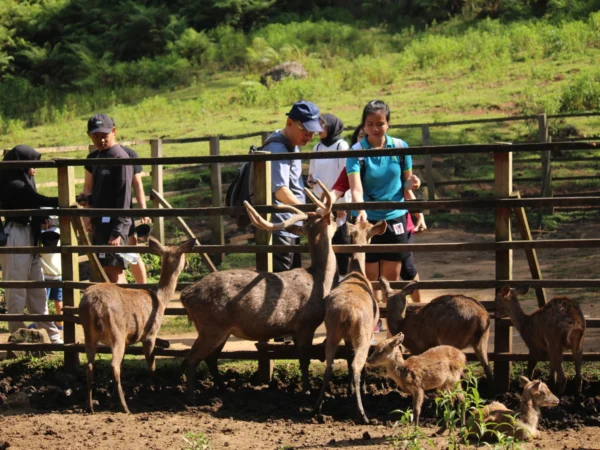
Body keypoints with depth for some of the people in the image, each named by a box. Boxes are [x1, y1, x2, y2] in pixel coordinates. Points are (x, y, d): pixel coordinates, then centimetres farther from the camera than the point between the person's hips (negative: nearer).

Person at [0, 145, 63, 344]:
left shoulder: (23, 183, 11)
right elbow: (42, 201, -18)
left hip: (28, 236, 10)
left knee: (36, 290, 13)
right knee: (17, 291, -1)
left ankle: (50, 334, 18)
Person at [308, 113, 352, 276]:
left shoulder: (341, 146, -7)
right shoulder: (317, 148, 12)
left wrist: (342, 204, -12)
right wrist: (311, 180, -4)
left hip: (338, 204, -6)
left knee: (341, 240, -3)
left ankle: (344, 275, 1)